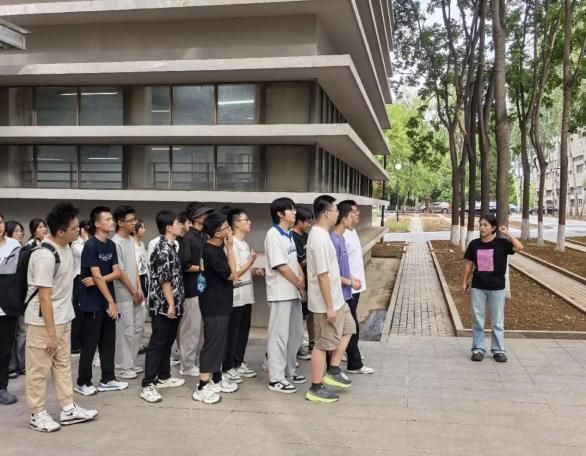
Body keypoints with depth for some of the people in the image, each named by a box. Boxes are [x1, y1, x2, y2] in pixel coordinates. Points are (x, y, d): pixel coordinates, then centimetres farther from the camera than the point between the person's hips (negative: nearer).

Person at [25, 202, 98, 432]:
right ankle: (37, 415, 19)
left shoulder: (65, 247, 1)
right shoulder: (44, 256, -25)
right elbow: (44, 297, -24)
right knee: (39, 369, 6)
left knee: (63, 364, 15)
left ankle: (68, 409, 25)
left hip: (63, 318, 9)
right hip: (43, 321, -9)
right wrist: (51, 333, -21)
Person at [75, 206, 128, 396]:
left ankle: (108, 379, 20)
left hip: (108, 301, 7)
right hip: (93, 303, -7)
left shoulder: (111, 245, 8)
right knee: (90, 343, 1)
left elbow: (117, 273, 5)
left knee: (108, 341, 11)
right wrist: (111, 302, -16)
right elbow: (97, 276, -17)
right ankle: (83, 382, 13)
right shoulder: (90, 245, -14)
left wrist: (98, 280, -14)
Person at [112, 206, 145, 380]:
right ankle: (122, 367, 12)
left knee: (137, 328, 13)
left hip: (135, 293, 8)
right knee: (125, 331, -1)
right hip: (124, 295, -8)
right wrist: (133, 291, -9)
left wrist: (139, 288, 5)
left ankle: (131, 363, 25)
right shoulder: (116, 243, -17)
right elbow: (120, 272, -16)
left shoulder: (131, 240, 9)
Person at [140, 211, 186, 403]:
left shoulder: (169, 247, 13)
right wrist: (170, 304, -19)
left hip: (172, 305, 10)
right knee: (157, 344, -6)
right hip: (163, 305, -10)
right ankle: (148, 385, -2)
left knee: (167, 342, 17)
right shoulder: (164, 249, -17)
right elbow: (164, 280, -20)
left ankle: (164, 377, 28)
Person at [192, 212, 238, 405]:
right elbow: (232, 275, -18)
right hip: (214, 304, -10)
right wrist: (230, 248, -16)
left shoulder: (217, 249, 9)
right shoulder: (210, 252, -21)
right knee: (212, 343, -6)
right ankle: (202, 387, -1)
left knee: (220, 342, 16)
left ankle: (217, 378, 27)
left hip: (220, 303, 10)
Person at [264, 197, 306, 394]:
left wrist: (301, 277, -4)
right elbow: (281, 266, -17)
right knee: (279, 335, -3)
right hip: (280, 293, -9)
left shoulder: (289, 234, 13)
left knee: (296, 333, 15)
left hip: (293, 291, 9)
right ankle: (276, 378, 5)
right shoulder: (273, 234, -14)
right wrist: (299, 284, -10)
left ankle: (288, 371, 28)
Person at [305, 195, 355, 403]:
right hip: (325, 303, -10)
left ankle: (333, 372, 28)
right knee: (323, 344, 0)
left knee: (347, 328, 22)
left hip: (336, 299, 10)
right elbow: (322, 275, -26)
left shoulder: (320, 234, 8)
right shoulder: (320, 239, -25)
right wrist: (329, 306, -23)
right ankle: (316, 389, 13)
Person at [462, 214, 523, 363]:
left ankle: (498, 350, 18)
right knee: (477, 320, 7)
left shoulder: (501, 243, -6)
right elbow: (469, 264, 7)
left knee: (497, 321, 8)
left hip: (497, 287, -2)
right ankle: (478, 349, 18)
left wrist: (507, 234, -19)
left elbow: (519, 247, -21)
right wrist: (465, 282, 7)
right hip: (478, 287, 2)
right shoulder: (474, 244, 1)